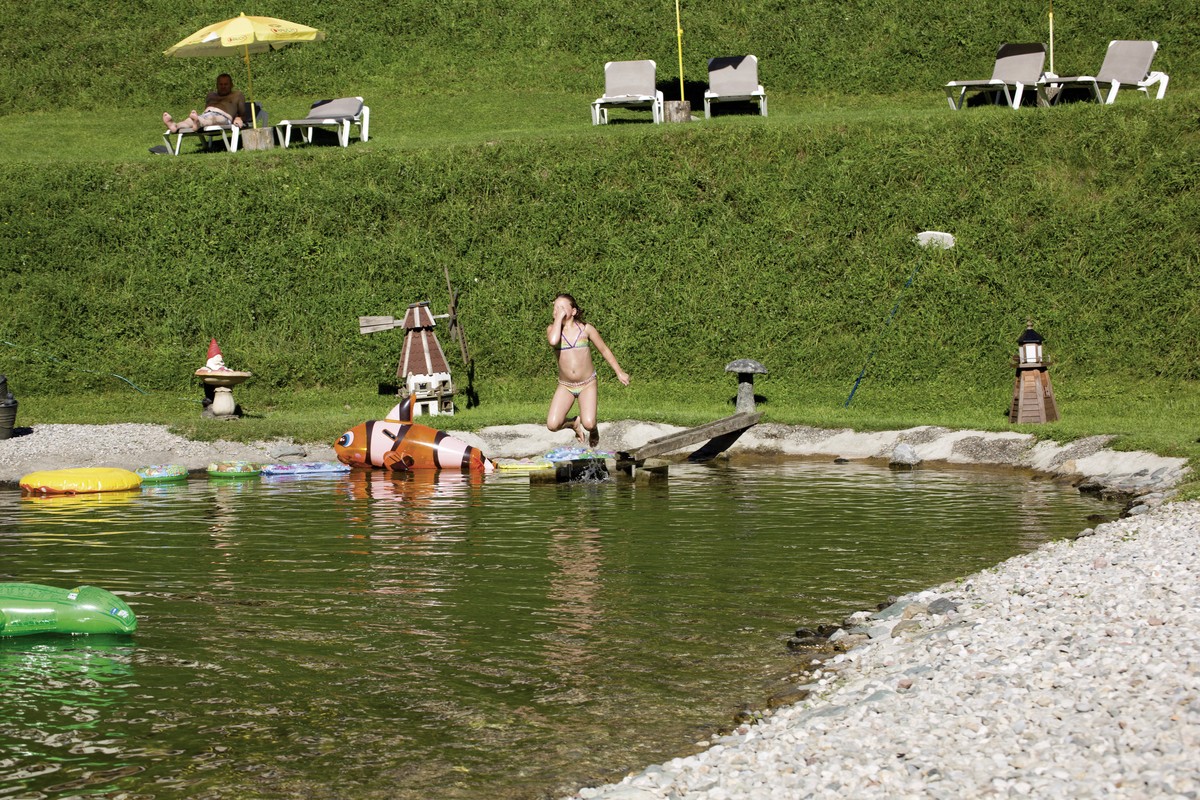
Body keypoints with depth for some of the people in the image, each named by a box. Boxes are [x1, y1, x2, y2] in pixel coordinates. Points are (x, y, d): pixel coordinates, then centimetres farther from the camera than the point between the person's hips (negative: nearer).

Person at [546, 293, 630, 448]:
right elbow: (553, 341, -28)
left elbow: (604, 350, 9)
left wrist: (619, 372, 10)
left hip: (587, 384, -1)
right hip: (565, 387, 1)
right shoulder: (553, 329, -3)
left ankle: (593, 429, 20)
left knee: (588, 424, -21)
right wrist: (558, 318, -19)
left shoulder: (586, 328, -3)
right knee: (552, 425, -15)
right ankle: (575, 423, 21)